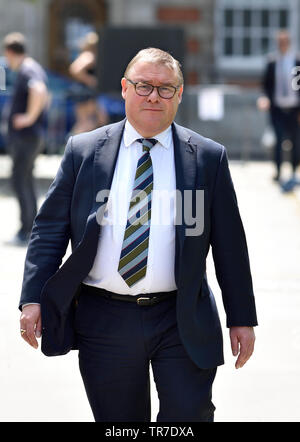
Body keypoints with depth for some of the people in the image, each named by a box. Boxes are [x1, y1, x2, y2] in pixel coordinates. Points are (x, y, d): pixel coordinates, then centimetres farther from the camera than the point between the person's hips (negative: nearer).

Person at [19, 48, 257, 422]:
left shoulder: (209, 157, 4)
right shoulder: (83, 151, 5)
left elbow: (230, 244, 5)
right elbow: (49, 230, 5)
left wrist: (241, 319, 4)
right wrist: (32, 299, -5)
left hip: (182, 323, 0)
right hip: (103, 321, 1)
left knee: (189, 415, -5)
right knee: (119, 420, 8)